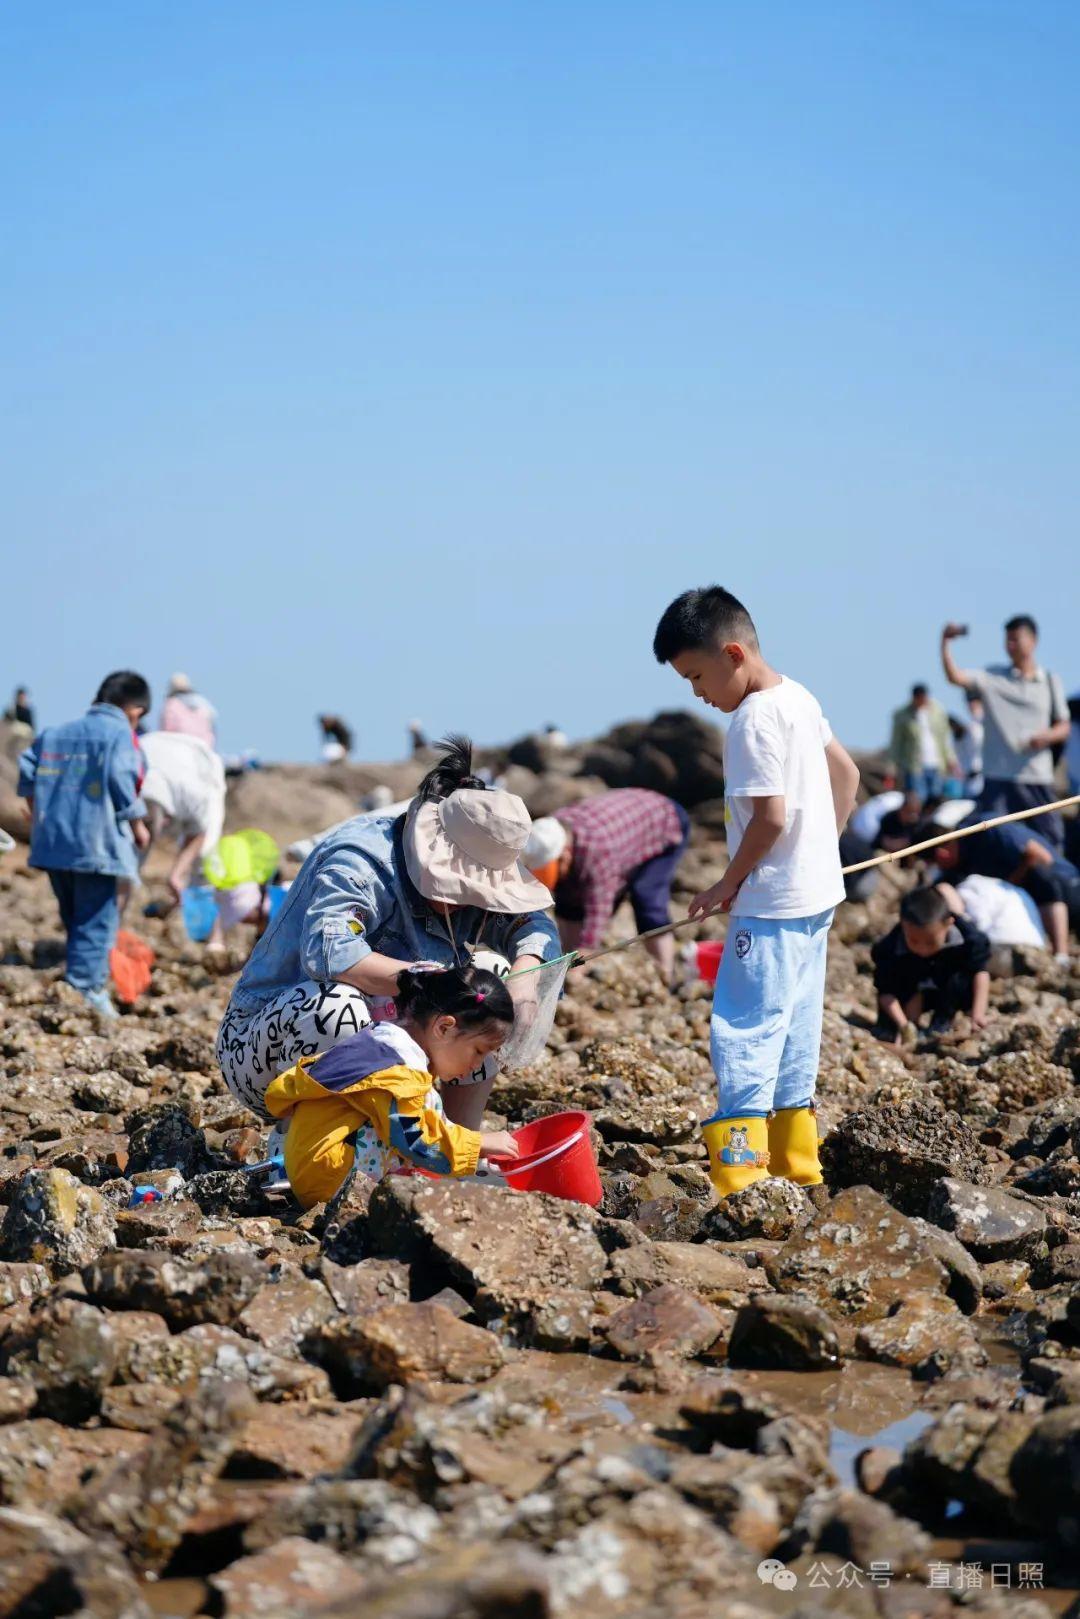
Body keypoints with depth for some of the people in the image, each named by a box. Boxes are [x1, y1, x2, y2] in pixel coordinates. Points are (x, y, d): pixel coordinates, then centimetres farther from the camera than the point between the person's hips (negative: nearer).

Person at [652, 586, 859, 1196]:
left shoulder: (754, 720, -18)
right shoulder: (799, 699, 11)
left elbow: (769, 817, -22)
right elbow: (848, 775, 19)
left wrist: (729, 882, -9)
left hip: (773, 904, -10)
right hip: (816, 897, 10)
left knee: (744, 1032, -9)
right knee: (796, 1034, 14)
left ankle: (740, 1182, -13)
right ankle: (799, 1170, 19)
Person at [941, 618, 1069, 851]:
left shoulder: (1050, 682, 9)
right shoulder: (993, 677, 3)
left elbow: (1063, 727, 11)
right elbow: (954, 677, -11)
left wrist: (1047, 736, -11)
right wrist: (945, 642, -23)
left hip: (1038, 777, 2)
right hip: (998, 777, -2)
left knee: (1051, 838, 3)